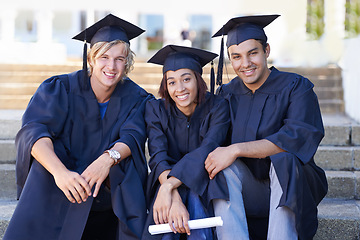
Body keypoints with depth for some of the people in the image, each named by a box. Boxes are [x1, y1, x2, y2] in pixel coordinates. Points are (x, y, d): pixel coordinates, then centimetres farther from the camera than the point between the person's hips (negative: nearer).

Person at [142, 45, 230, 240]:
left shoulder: (217, 106, -11)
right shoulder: (156, 109, -7)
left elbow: (207, 151, -24)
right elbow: (158, 157, -19)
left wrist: (168, 187, -37)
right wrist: (174, 198, -38)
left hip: (205, 182, -1)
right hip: (168, 181, 1)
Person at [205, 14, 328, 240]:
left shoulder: (296, 87, -6)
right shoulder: (227, 94, 6)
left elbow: (299, 137, -23)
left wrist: (236, 150, -30)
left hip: (291, 187, -3)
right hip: (247, 195, 3)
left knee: (283, 158, -33)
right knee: (225, 167, -27)